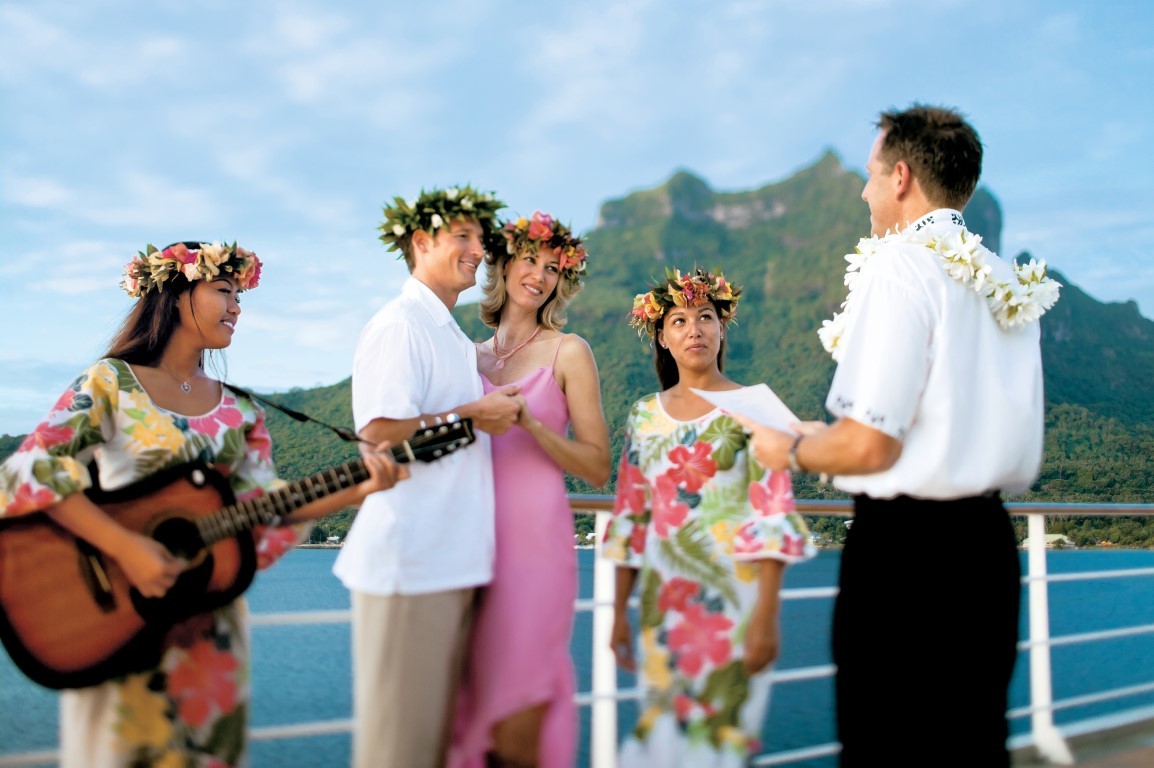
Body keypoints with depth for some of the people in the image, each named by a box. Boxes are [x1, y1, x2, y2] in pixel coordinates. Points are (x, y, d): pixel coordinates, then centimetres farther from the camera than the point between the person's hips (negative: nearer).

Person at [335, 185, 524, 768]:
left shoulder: (455, 339, 21)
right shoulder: (399, 325, -8)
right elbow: (380, 431, -20)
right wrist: (471, 415, -13)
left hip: (454, 561, 9)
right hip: (411, 561, -9)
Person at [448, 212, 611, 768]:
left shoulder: (568, 352, 3)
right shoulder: (471, 356, 14)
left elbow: (597, 468, -3)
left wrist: (527, 420, -14)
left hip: (534, 540, -4)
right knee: (470, 710, 7)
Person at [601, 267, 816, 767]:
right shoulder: (644, 416, 8)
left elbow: (774, 517, -9)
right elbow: (629, 519, 10)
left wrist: (767, 614, -14)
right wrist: (620, 612, 9)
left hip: (732, 598, -3)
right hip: (663, 600, 4)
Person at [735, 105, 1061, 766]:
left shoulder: (901, 267, -13)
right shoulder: (1011, 284, 11)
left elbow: (869, 445, -19)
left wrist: (790, 450, 2)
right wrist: (830, 438, 23)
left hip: (903, 548, -8)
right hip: (989, 545, 8)